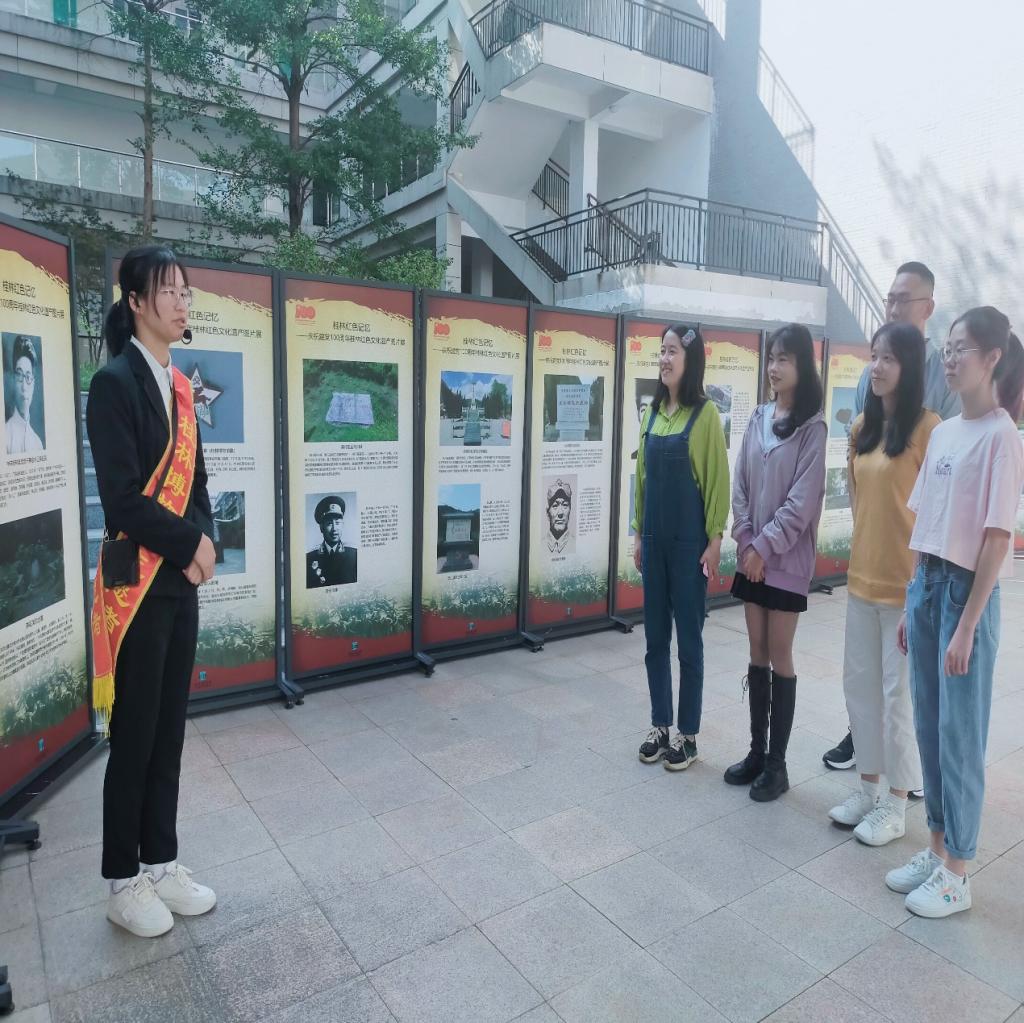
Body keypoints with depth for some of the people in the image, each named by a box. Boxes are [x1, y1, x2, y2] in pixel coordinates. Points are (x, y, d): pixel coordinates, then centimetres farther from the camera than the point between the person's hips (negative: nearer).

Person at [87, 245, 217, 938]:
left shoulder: (178, 384, 11)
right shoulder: (116, 382, -11)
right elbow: (122, 496, -17)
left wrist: (203, 542, -2)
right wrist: (189, 544, -9)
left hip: (182, 581, 7)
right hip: (137, 583, -7)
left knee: (171, 731, 14)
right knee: (135, 737, 5)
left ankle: (162, 863, 30)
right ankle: (124, 881, 24)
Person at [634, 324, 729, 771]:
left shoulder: (705, 413, -8)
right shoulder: (652, 411, 9)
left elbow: (717, 480, -8)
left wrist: (715, 540, -11)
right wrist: (638, 532, 11)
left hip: (690, 541, -6)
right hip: (655, 539, 6)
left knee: (688, 638, 4)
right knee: (655, 637, 12)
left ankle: (688, 735, 18)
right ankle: (660, 725, 26)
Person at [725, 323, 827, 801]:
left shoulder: (812, 427, -8)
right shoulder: (758, 418, 9)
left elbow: (802, 501, -14)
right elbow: (740, 485, 7)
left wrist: (765, 547, -14)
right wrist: (745, 541, -3)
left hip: (787, 558, -5)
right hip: (752, 554, 5)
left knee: (779, 656, 2)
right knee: (757, 653, 11)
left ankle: (777, 763, 15)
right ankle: (756, 751, 23)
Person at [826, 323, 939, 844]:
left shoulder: (928, 428, -12)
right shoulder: (862, 427, 9)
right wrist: (858, 560, 13)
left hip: (907, 584, -7)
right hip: (862, 577, 7)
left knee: (899, 692, 5)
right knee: (859, 682, 14)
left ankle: (896, 805, 23)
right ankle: (868, 788, 32)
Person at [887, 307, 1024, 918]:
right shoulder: (943, 433, 10)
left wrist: (966, 627, -15)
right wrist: (913, 601, 12)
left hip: (967, 591, -7)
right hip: (925, 584, 7)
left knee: (959, 735, 4)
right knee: (929, 727, 14)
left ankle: (957, 873, 20)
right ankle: (938, 849, 30)